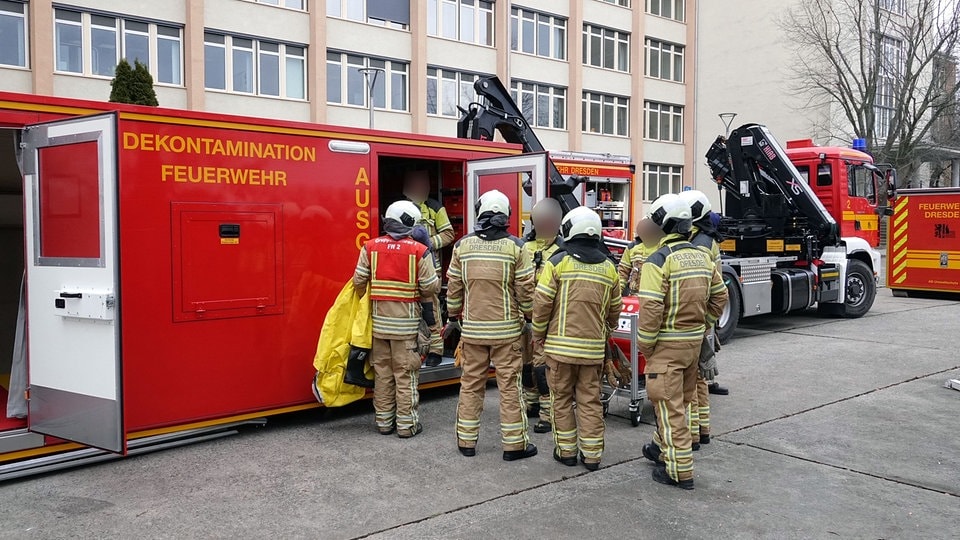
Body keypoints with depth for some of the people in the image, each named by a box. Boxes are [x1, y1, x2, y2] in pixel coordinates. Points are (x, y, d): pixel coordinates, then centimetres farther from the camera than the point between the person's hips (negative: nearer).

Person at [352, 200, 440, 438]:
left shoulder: (371, 247, 1)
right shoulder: (419, 251, -9)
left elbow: (359, 281, 0)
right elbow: (431, 287, -9)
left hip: (379, 320, 4)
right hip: (406, 320, -3)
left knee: (382, 371, 13)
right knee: (405, 373, 4)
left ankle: (384, 421, 21)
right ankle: (406, 424, 9)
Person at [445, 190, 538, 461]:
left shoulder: (463, 245, 0)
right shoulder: (515, 246, -7)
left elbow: (454, 287, 5)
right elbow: (526, 288, -6)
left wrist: (454, 317, 18)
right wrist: (529, 316, 9)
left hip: (472, 328, 2)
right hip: (506, 329, -2)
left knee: (471, 384, 11)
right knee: (509, 386, 5)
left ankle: (466, 441, 19)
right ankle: (514, 444, 11)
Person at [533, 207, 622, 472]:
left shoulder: (558, 262, -8)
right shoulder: (608, 268, 5)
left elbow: (542, 303, -9)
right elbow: (614, 309, 12)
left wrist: (539, 335, 5)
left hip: (561, 345, -3)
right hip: (594, 347, 3)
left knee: (562, 398, 10)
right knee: (590, 400, 10)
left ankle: (566, 450, 17)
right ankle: (592, 455, 14)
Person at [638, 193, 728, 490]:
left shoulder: (658, 260, -17)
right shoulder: (702, 257, 6)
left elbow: (650, 309, -22)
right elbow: (719, 297, 13)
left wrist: (645, 345, -11)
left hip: (667, 344, -8)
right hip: (694, 341, 8)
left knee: (669, 407, 0)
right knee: (681, 400, 20)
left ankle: (680, 470, 3)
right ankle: (663, 449, 36)